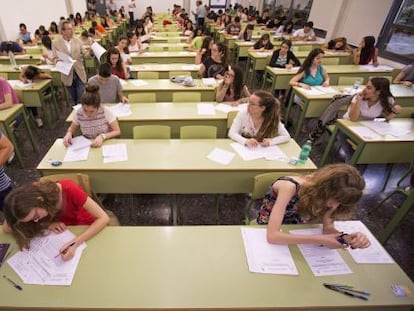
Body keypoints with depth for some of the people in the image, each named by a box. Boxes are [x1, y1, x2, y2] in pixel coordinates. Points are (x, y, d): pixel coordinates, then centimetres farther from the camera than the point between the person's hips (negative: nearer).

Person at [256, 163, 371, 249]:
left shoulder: (323, 189, -14)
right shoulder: (289, 187, -34)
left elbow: (328, 228, -17)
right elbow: (272, 235, -39)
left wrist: (348, 237, -37)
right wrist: (320, 240, -41)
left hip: (294, 234, 5)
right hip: (269, 238, -4)